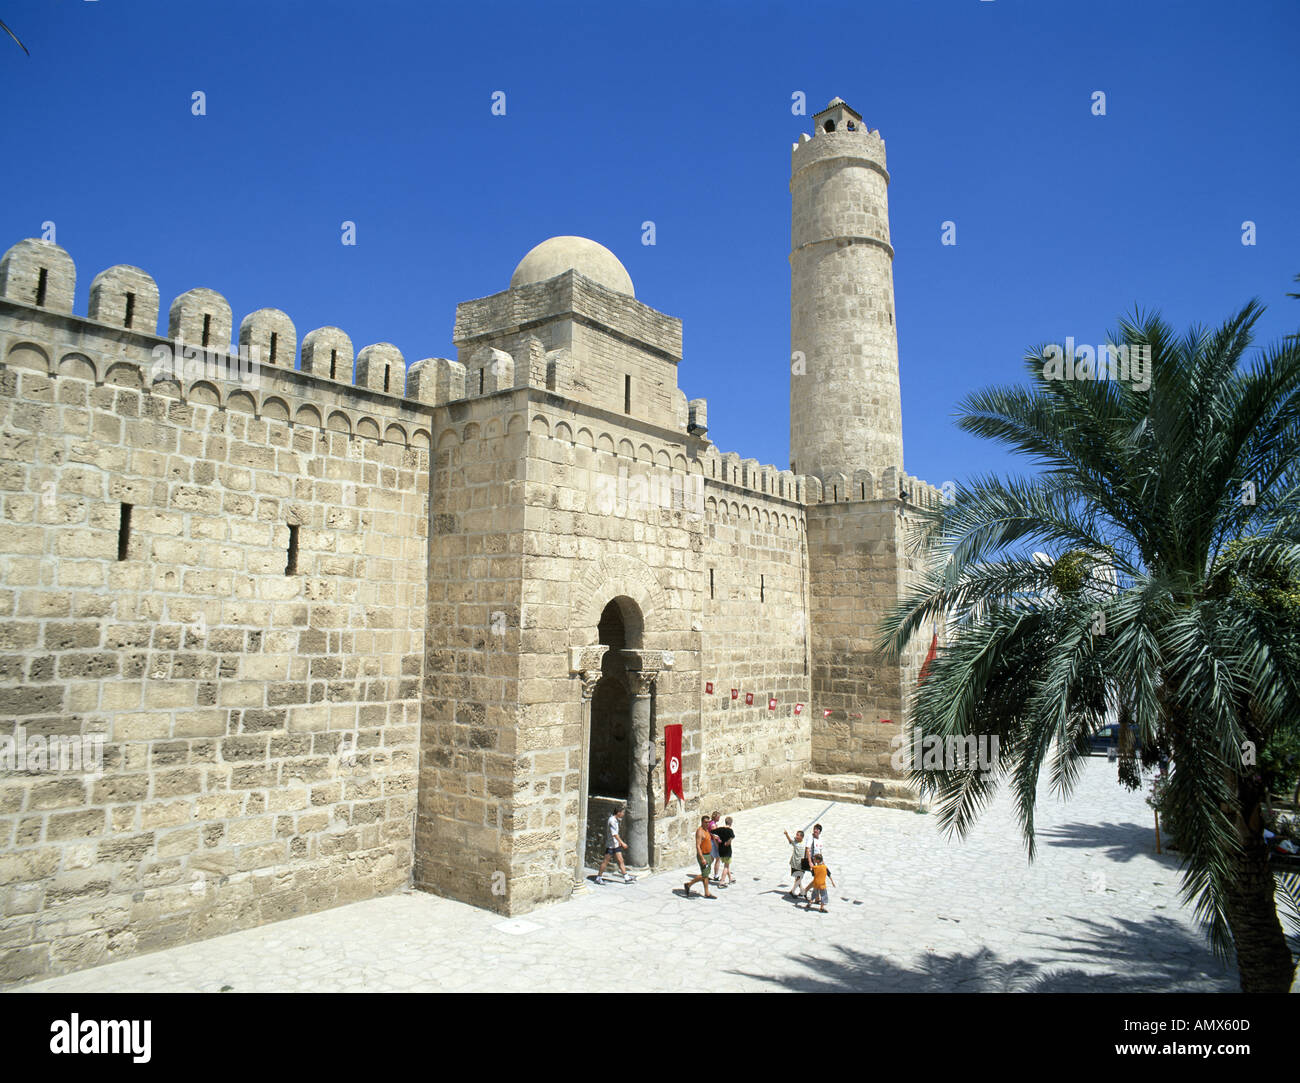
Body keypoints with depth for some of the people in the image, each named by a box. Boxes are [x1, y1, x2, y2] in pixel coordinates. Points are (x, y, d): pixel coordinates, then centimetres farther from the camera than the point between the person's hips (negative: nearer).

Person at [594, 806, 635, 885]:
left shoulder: (616, 820, 10)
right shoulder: (611, 821, -20)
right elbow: (614, 834, -24)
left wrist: (619, 842, 22)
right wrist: (622, 843, -22)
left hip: (616, 844, 9)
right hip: (610, 845, -9)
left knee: (620, 861, 8)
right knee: (606, 861, 1)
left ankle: (626, 878, 9)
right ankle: (599, 877, 13)